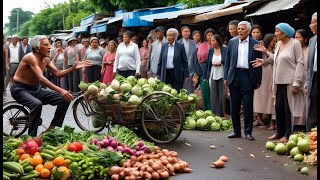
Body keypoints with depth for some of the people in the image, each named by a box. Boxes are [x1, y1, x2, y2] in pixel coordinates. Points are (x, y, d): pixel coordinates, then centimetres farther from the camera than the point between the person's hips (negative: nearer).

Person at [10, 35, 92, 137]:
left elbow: (58, 74, 3)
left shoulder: (45, 60, 3)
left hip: (35, 89, 8)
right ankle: (31, 136, -26)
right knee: (37, 104, -39)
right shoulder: (31, 57, -24)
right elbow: (41, 78, -36)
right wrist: (60, 90, -44)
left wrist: (74, 68, -12)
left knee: (65, 99, -4)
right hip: (20, 89, -8)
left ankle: (51, 130, 2)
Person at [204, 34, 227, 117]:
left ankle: (222, 114, 11)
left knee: (222, 95, 1)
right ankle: (215, 114, 10)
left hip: (222, 75, -3)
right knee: (213, 96, 4)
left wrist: (220, 63, -16)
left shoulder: (225, 50, -4)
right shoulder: (211, 50, 8)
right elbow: (207, 63, 12)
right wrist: (206, 76, 9)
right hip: (213, 75, 4)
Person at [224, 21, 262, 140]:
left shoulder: (255, 44, 1)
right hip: (234, 76, 3)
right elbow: (228, 60, 11)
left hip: (247, 76, -3)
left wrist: (258, 81, -1)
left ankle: (248, 132, 6)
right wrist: (226, 77, 4)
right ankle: (236, 131, 16)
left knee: (248, 106, -2)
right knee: (234, 106, 7)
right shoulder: (232, 42, 10)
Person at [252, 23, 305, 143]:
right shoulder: (278, 44, 14)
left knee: (289, 109, -1)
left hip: (290, 82, -7)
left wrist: (296, 82, -17)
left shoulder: (295, 43, -7)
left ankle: (288, 135, 7)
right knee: (279, 107, 10)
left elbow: (300, 63, -11)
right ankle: (279, 132, 21)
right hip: (279, 82, 7)